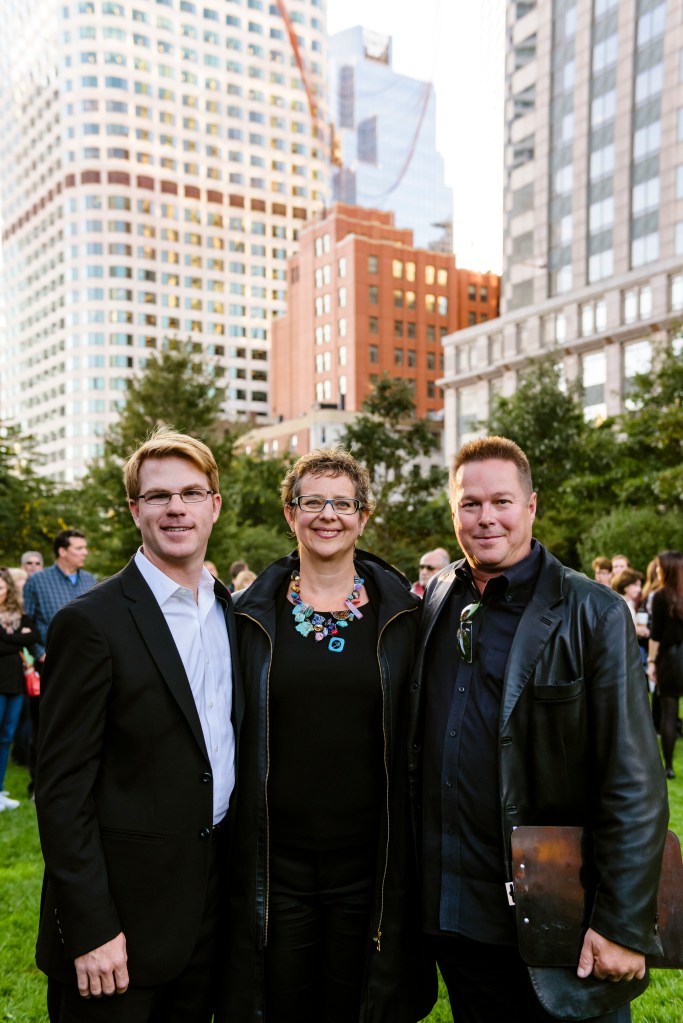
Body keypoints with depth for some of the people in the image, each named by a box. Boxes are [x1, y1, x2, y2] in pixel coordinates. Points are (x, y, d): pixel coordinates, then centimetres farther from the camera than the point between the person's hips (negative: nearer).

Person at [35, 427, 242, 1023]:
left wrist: (243, 879, 11)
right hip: (121, 913, -5)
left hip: (213, 903, 6)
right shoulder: (91, 622, -15)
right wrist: (90, 930, -15)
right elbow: (62, 788, -15)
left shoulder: (233, 613, 5)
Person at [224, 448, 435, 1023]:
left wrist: (407, 856, 1)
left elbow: (418, 738, 3)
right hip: (274, 863, 0)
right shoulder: (252, 614, 0)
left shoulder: (401, 614, -1)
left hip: (369, 864, 0)